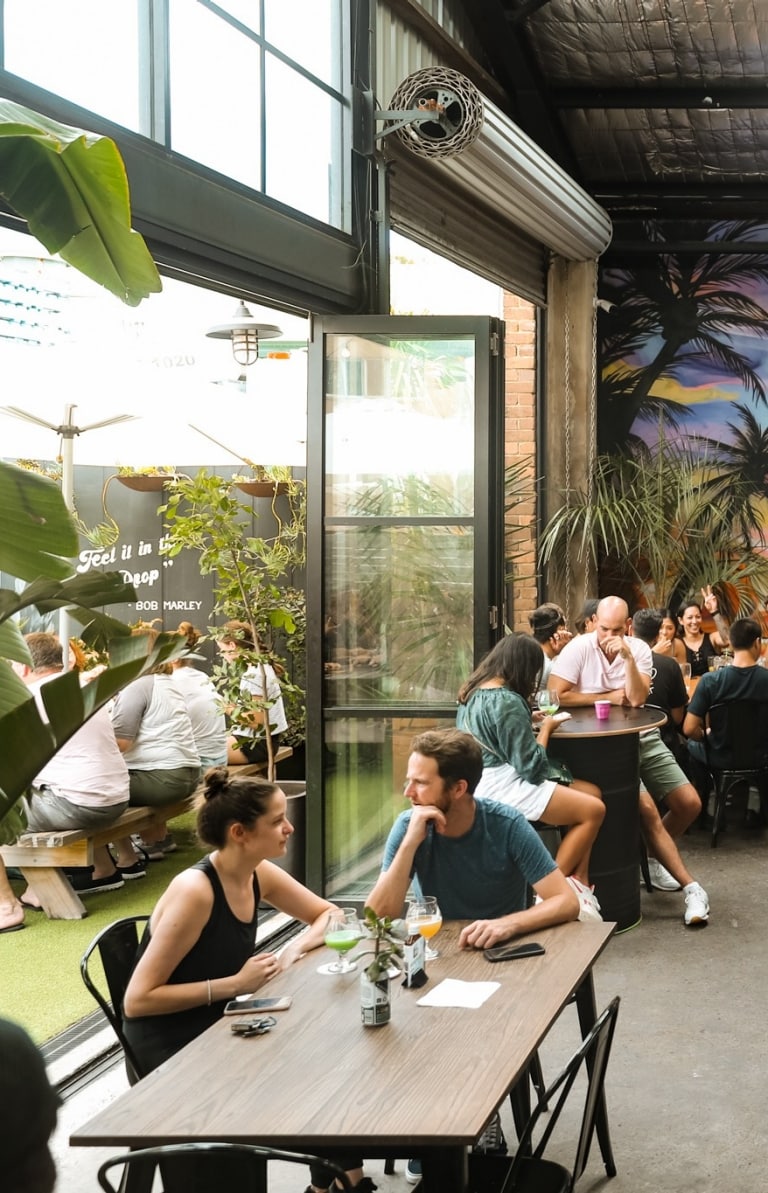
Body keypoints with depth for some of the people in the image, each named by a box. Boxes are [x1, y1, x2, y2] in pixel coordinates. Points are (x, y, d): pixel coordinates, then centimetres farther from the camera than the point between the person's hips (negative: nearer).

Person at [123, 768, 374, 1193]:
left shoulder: (258, 874, -3)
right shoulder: (195, 891, -26)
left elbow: (328, 916, 12)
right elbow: (137, 1001, -26)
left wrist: (294, 950, -9)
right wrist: (235, 984, -25)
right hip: (168, 1047, -7)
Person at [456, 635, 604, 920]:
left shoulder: (474, 691, 9)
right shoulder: (507, 701, -20)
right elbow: (531, 764, -16)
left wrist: (530, 720, 17)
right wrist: (546, 728, -1)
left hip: (486, 780, 11)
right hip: (500, 787, -11)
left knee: (592, 792, 8)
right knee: (593, 810, -12)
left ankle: (579, 883, 3)